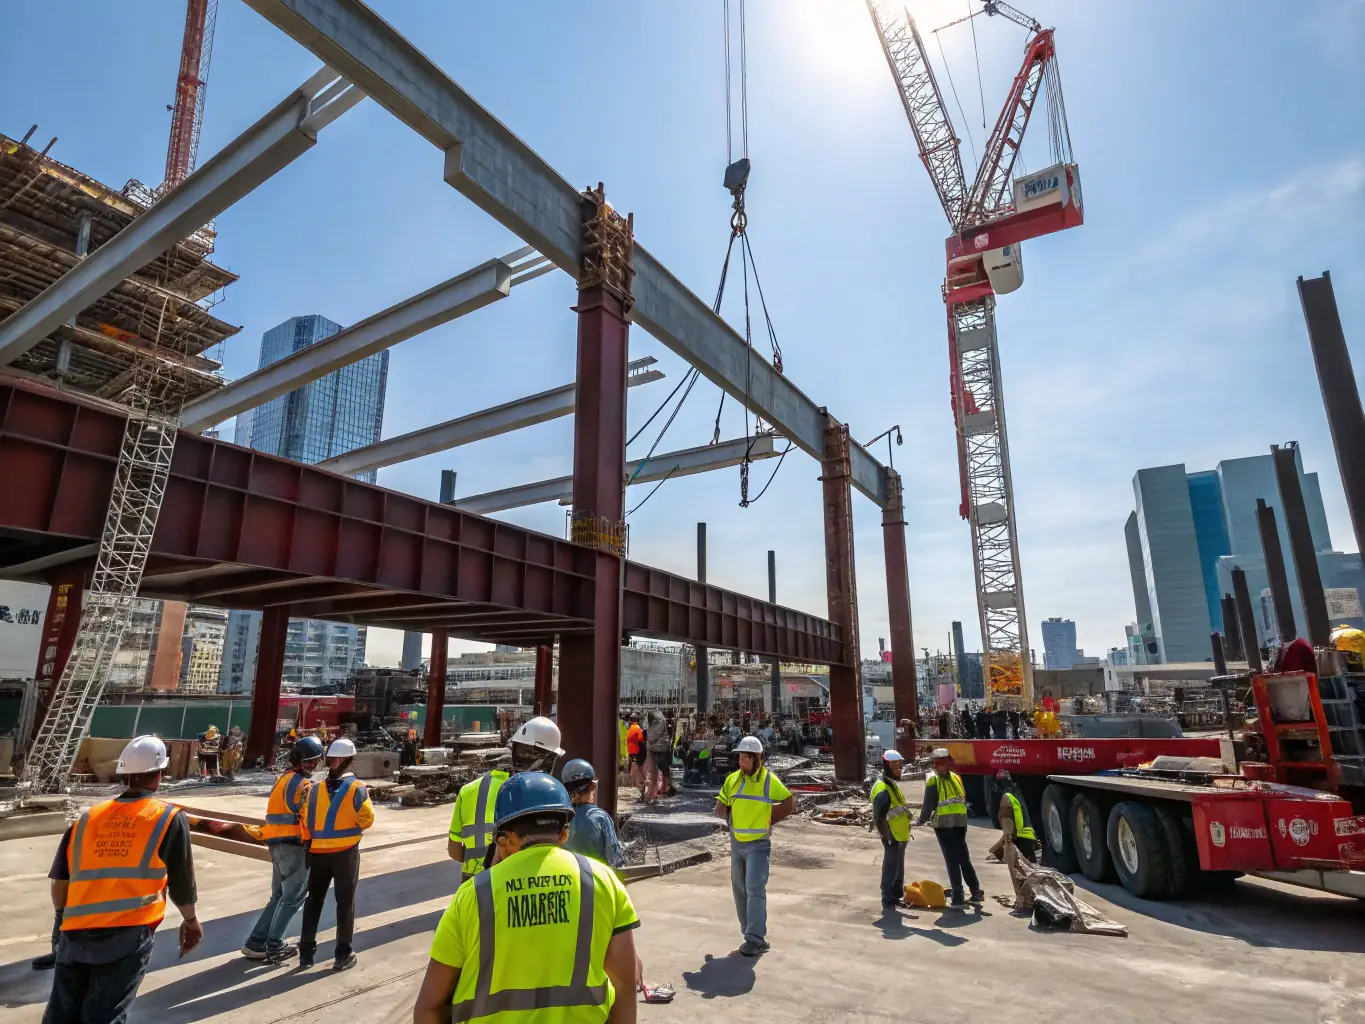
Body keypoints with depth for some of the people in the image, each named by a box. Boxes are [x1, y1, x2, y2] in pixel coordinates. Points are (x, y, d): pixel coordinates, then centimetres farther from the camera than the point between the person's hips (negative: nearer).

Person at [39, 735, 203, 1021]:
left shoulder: (88, 817, 12)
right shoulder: (170, 818, 0)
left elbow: (60, 881, 14)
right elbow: (181, 881, 6)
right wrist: (190, 920, 23)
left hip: (76, 932, 4)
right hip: (128, 933, -4)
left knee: (62, 1015, 16)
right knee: (103, 1016, 3)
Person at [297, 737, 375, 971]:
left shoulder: (316, 788, -1)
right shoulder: (357, 788, -11)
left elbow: (306, 820, 1)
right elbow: (367, 819, -11)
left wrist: (309, 844, 12)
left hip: (319, 851, 3)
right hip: (346, 851, -3)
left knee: (314, 900, 16)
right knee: (345, 901, 7)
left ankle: (306, 952, 21)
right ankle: (343, 954, 12)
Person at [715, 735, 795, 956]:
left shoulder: (769, 780, -11)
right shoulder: (732, 779, 1)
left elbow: (790, 804, -2)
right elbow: (720, 808, 10)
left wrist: (769, 820, -3)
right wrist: (734, 818, -2)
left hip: (759, 844, -5)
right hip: (737, 843, 5)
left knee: (755, 890, -10)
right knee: (740, 889, 12)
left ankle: (755, 940, -4)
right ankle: (751, 933, 26)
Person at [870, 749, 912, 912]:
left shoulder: (892, 784, 12)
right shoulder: (883, 789, -22)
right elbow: (879, 818, -24)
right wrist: (887, 837, -21)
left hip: (899, 836, 10)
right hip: (892, 837, -10)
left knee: (898, 868, 21)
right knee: (891, 868, -3)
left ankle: (897, 896, 34)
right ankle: (888, 901, 5)